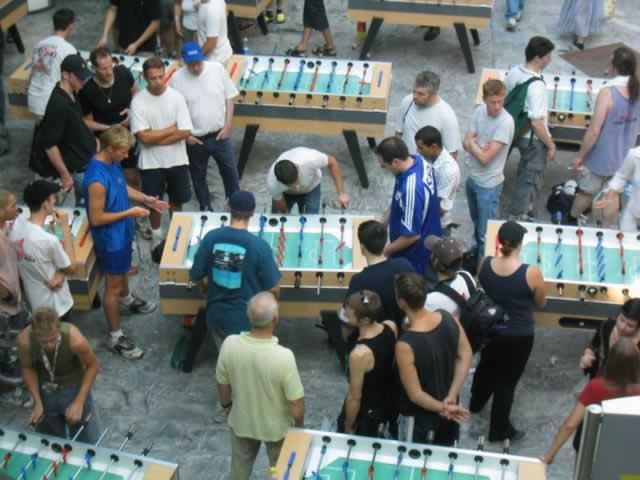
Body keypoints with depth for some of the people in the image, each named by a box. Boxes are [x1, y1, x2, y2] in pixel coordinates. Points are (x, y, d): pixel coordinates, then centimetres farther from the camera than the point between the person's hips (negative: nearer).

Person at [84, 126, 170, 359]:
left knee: (123, 271, 34)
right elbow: (96, 219, -29)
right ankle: (115, 337, 21)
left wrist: (145, 198, 0)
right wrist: (129, 212, -24)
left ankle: (127, 300, 62)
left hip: (122, 231, 9)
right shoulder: (97, 180, -35)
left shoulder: (112, 162, -8)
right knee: (113, 286, 6)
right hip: (110, 238, -9)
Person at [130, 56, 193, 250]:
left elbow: (185, 132, -14)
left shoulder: (176, 96, -11)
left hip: (176, 159, 1)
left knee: (176, 200, 17)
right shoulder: (138, 101, -15)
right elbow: (144, 136, -19)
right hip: (151, 162, -1)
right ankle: (156, 236, 37)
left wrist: (156, 138, -15)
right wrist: (172, 129, -15)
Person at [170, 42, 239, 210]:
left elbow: (229, 97, 0)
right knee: (198, 177, 16)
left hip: (219, 135, 1)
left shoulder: (217, 69, -10)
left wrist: (227, 125, -5)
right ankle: (205, 208, 36)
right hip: (194, 139, -1)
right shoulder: (176, 79, -13)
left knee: (230, 172, 13)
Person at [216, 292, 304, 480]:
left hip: (241, 421, 3)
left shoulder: (229, 344, -25)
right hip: (276, 426, -3)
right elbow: (296, 404, -24)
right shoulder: (283, 356, -35)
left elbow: (223, 384, -7)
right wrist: (299, 425, -2)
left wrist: (226, 406, 14)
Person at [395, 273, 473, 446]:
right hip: (449, 407, 5)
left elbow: (415, 395, -26)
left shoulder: (405, 345, -33)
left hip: (419, 414, -5)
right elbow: (465, 355, -7)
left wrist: (441, 408, -14)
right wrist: (451, 396, -11)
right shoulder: (447, 318, -17)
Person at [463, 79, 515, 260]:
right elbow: (466, 143, -2)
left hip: (489, 185, -7)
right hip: (472, 177, 7)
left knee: (486, 232, 3)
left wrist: (473, 143, -11)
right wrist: (478, 147, -23)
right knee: (476, 221, 29)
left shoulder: (505, 122, -28)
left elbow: (485, 158, -27)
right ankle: (478, 249, 50)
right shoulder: (480, 111, -6)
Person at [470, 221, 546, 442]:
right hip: (519, 336, -4)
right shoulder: (531, 273, -26)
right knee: (507, 380, 13)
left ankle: (476, 403, 57)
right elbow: (541, 303, -9)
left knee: (486, 367, 31)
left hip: (488, 329, 4)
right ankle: (500, 429, 28)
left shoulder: (485, 264, -16)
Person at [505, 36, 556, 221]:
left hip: (518, 133, 8)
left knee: (524, 172, 27)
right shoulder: (536, 86, -32)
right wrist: (551, 145, -17)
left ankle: (521, 208, 45)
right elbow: (537, 123, -30)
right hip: (534, 140, -8)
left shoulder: (514, 72, -8)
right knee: (532, 178, 12)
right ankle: (520, 216, 24)